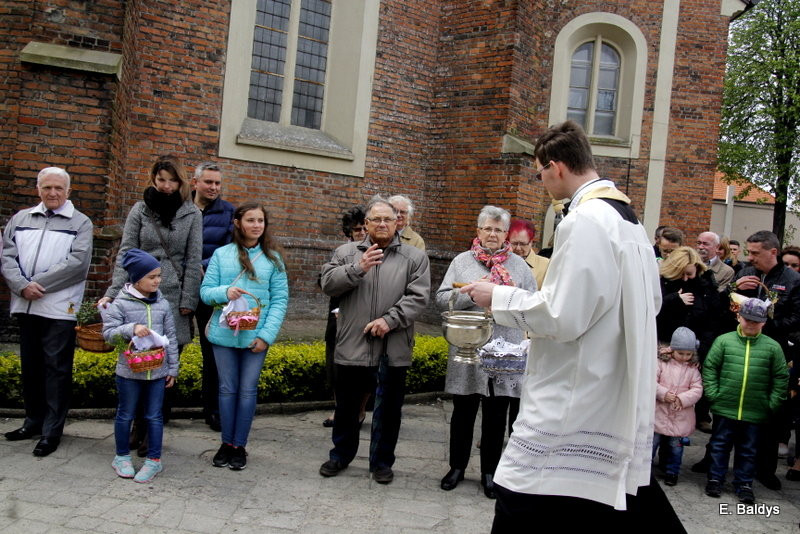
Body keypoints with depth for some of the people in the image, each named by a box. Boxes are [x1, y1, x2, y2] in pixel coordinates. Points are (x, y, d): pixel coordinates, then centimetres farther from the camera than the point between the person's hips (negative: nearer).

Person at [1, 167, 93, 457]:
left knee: (57, 368, -1)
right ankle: (34, 420, 28)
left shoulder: (80, 223, 2)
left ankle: (52, 430, 7)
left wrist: (38, 284, -13)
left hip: (59, 309, -4)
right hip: (25, 306, 5)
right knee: (30, 366, 14)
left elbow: (77, 262, -10)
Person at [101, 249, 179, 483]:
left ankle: (154, 460, 21)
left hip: (157, 370, 2)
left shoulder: (163, 304, 2)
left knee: (154, 416, 9)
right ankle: (122, 457, 30)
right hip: (129, 370, -2)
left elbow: (170, 338, 6)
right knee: (125, 415, 12)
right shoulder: (120, 303, -7)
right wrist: (131, 329, -25)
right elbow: (108, 334, -9)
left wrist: (172, 368, 7)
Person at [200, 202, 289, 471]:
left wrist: (267, 335, -12)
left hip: (256, 336, 0)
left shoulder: (273, 258, 1)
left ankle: (240, 446, 20)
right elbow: (205, 291, 2)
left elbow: (280, 300, -3)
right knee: (228, 389, 10)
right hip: (224, 334, 1)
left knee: (248, 390, 6)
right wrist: (224, 292, -20)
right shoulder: (221, 254, 2)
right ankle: (226, 443, 25)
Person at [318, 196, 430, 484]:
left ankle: (382, 462, 28)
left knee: (388, 409, 10)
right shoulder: (347, 252, 7)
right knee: (346, 405, 15)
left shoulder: (414, 257, 3)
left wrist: (390, 320, -17)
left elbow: (418, 296, -6)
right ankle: (341, 455, 35)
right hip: (352, 346, 1)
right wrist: (357, 268, -17)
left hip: (393, 349, -1)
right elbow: (328, 284, -3)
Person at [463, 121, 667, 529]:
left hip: (570, 408, -9)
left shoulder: (583, 222, -17)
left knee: (518, 509, 0)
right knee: (599, 507, 21)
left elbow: (561, 317, -21)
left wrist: (498, 297, -8)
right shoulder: (630, 220, 11)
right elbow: (651, 302, 20)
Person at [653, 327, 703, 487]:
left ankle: (672, 472, 28)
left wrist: (682, 399, -18)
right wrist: (663, 394, -22)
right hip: (659, 412, -1)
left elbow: (697, 389, -4)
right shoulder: (662, 363, -5)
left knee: (676, 446, 11)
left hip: (681, 417, 1)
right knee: (652, 442, 7)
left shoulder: (692, 369, 1)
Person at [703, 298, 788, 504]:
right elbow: (710, 368, 0)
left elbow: (781, 377, 4)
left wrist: (772, 403, 1)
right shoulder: (724, 341, -4)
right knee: (720, 445, 11)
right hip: (724, 408, -1)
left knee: (748, 450, 14)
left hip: (755, 412, 1)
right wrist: (713, 394, -5)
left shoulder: (772, 346, -1)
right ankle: (715, 479, 24)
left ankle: (744, 484, 26)